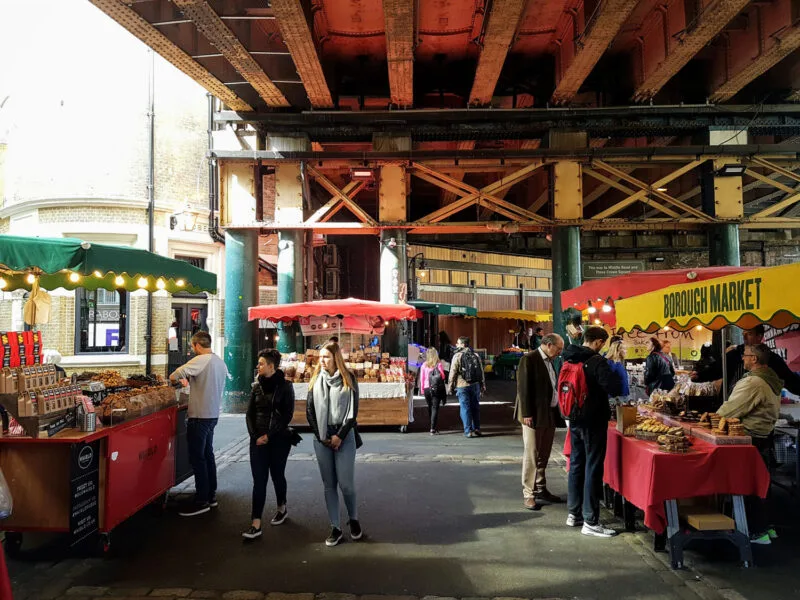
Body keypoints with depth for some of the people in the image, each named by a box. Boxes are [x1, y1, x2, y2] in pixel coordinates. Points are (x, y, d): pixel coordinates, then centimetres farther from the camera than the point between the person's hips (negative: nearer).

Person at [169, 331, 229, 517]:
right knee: (207, 455, 17)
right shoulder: (221, 362, 10)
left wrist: (172, 378, 1)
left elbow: (177, 374, -21)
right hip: (213, 414, 9)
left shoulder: (202, 360, -16)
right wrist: (191, 382, 19)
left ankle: (202, 501, 4)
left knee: (197, 458, -1)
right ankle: (211, 495, 25)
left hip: (200, 416, -9)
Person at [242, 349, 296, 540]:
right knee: (259, 480, -1)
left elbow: (287, 415, -10)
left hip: (279, 439, -3)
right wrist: (255, 436, -5)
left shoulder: (285, 386, -6)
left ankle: (282, 508, 38)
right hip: (258, 439, 3)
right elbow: (250, 414, 8)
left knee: (277, 475, 12)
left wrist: (269, 435, -14)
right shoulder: (257, 386, 7)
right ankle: (256, 525, -1)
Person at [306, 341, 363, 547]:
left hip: (344, 436, -3)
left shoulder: (348, 379, -1)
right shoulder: (315, 380, 7)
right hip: (321, 439, 3)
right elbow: (309, 410, 6)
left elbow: (353, 411, -4)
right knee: (329, 484, 6)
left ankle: (354, 519, 21)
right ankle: (335, 528, 15)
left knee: (345, 483, -4)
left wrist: (339, 436, -10)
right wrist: (321, 436, -2)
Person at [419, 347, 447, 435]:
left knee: (430, 407, 16)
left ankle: (433, 427, 27)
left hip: (427, 388, 2)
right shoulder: (439, 364, -4)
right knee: (435, 408, -1)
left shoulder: (424, 365, 1)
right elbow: (443, 376, -6)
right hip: (437, 388, -2)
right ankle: (433, 429, -8)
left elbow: (422, 378, 2)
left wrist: (422, 389, 9)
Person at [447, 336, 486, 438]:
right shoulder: (476, 356, 10)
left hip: (462, 386, -4)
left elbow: (453, 372, -8)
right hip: (475, 385, 4)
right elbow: (481, 372, 12)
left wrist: (450, 386, -1)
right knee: (475, 407, 13)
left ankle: (468, 431, 1)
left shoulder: (457, 356, -6)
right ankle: (476, 429, 18)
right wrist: (483, 386, 17)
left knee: (465, 408, 1)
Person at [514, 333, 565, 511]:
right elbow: (523, 388, -16)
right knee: (531, 456, -3)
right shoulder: (529, 359, -12)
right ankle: (528, 495, 5)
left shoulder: (549, 361, 15)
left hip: (549, 415, 8)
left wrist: (556, 413, 14)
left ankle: (541, 490, 26)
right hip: (534, 416, -8)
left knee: (543, 456, 15)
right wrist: (527, 414, -19)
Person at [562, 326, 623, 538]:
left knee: (576, 464, 16)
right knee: (593, 468, -2)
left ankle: (574, 514, 25)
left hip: (575, 420, 8)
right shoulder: (597, 361, -17)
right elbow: (614, 388, -21)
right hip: (593, 421, -7)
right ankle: (590, 522, 3)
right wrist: (614, 373, -2)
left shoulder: (569, 360, 7)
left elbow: (561, 387, 16)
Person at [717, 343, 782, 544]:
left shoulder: (753, 383, -23)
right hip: (765, 437, 10)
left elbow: (731, 409, -21)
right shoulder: (772, 381, 10)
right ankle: (764, 526, 28)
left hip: (751, 440, -10)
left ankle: (757, 532, 7)